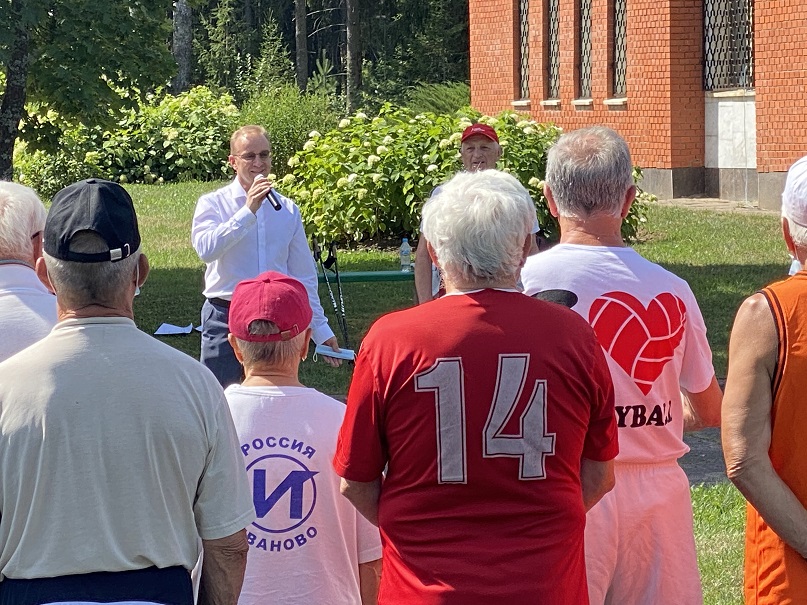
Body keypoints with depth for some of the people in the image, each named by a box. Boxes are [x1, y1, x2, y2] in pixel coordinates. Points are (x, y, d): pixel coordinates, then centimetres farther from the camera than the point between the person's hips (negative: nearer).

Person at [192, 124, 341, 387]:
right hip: (226, 318, -3)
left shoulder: (287, 209, 11)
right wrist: (248, 211, -21)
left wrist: (320, 329, 12)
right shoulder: (213, 204, 1)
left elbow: (304, 276, 14)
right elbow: (206, 249, -20)